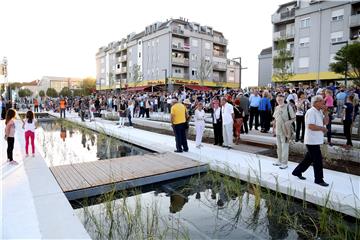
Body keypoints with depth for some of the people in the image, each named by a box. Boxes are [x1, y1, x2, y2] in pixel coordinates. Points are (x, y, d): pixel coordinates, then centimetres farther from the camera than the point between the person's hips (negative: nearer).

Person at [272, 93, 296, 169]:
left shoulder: (288, 107, -10)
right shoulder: (277, 108, 9)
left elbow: (293, 118, -7)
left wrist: (287, 123, -20)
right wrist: (274, 127, 11)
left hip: (285, 130, -6)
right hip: (278, 130, 7)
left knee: (284, 147, -1)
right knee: (279, 146, 16)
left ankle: (284, 163, 8)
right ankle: (279, 161, 29)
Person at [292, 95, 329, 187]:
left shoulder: (319, 112, 14)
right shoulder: (311, 112, -17)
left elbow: (325, 122, 15)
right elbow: (311, 126, -26)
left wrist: (325, 112, 3)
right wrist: (322, 128, -14)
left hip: (316, 140, 10)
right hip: (312, 140, -10)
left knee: (309, 158, 17)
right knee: (318, 160, -3)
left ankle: (297, 172, 29)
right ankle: (319, 179, 10)